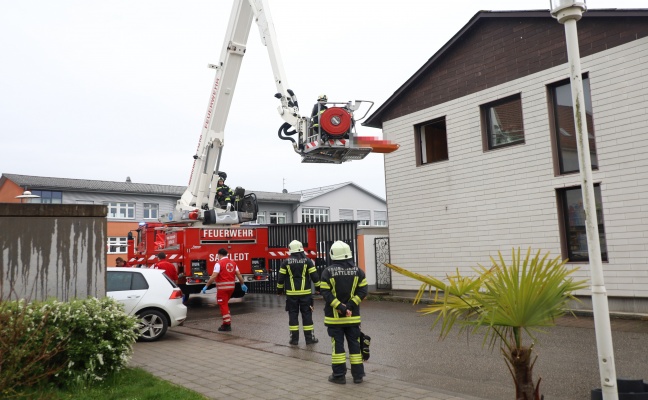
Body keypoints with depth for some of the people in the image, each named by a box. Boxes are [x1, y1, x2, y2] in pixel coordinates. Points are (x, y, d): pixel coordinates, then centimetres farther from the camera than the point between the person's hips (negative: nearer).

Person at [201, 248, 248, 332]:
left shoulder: (219, 263, -10)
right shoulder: (233, 262, 9)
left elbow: (213, 276, -18)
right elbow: (239, 274, 7)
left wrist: (206, 286, -14)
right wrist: (242, 284, 18)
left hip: (222, 287, -7)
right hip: (231, 287, 7)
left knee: (223, 305, 0)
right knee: (225, 304, 20)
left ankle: (227, 325, -1)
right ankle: (227, 322, 23)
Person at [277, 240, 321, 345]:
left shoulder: (286, 262, -2)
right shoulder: (307, 260, -3)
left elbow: (281, 277, 0)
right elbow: (314, 276, -3)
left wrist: (279, 289, 13)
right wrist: (318, 287, 9)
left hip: (291, 293, 0)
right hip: (305, 293, 0)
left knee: (293, 315, 6)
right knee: (307, 314, 6)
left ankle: (294, 339, 8)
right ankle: (309, 338, 9)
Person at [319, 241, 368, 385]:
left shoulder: (328, 272, -8)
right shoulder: (357, 271, 1)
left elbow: (326, 293, -14)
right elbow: (362, 291, -4)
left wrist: (340, 307, -14)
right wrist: (350, 306, -7)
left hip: (334, 316, -2)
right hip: (353, 316, 2)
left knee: (338, 345, 5)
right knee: (355, 344, 11)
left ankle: (339, 375, 10)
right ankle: (358, 375, 16)